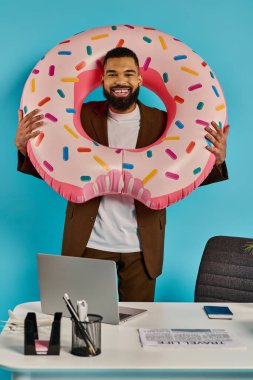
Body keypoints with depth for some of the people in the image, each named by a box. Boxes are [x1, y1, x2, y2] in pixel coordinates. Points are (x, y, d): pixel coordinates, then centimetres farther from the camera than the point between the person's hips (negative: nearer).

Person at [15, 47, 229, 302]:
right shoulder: (83, 116, 0)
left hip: (141, 249, 0)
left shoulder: (162, 122, 0)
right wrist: (23, 147, -19)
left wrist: (217, 161, -18)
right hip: (90, 243, 0)